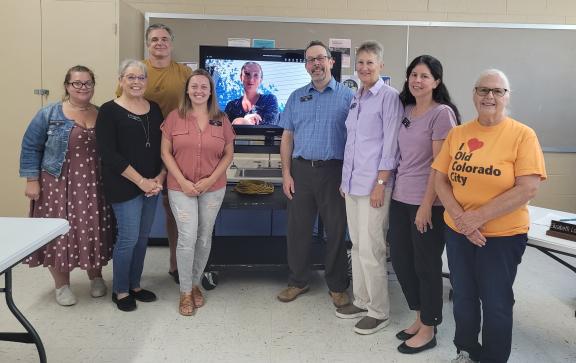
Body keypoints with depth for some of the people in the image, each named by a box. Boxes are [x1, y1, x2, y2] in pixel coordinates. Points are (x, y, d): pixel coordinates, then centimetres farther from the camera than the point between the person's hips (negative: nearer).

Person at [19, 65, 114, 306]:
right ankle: (61, 284, 23)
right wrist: (32, 180, -8)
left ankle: (96, 277, 30)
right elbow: (30, 147, -2)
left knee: (94, 232, 7)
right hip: (58, 185, -2)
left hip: (94, 186, 3)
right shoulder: (49, 114, -4)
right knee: (59, 234, 3)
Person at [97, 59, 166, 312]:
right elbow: (108, 154, -13)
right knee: (129, 238, -3)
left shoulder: (154, 108, 9)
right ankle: (120, 291, 16)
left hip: (152, 184, 6)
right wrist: (140, 181, -15)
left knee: (142, 237, 12)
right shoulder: (109, 111, -7)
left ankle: (135, 285, 28)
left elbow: (163, 146, 11)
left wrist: (160, 177, -4)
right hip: (124, 186, -5)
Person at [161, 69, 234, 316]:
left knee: (204, 238, 10)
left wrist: (210, 179, -8)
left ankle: (196, 284, 30)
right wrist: (182, 181, -12)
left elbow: (229, 154, 4)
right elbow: (165, 153, -2)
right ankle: (185, 291, 11)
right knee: (187, 238, -7)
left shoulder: (221, 120, 2)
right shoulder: (175, 117, -2)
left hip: (213, 188, 2)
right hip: (181, 188, -2)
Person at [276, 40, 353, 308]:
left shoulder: (347, 96, 1)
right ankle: (298, 281, 24)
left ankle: (337, 286, 20)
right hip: (301, 169, 3)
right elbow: (287, 137, 10)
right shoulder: (296, 97, 11)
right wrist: (286, 173, 2)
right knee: (297, 228, 8)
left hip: (334, 170, -3)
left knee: (336, 230, 5)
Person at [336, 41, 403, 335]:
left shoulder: (388, 97, -8)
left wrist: (381, 183, -16)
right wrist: (345, 178, 16)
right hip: (352, 182, 8)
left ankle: (379, 312, 10)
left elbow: (390, 144, -12)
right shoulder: (355, 98, 14)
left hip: (373, 184, -8)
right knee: (357, 245, 14)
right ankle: (361, 301, 27)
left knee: (370, 249, -4)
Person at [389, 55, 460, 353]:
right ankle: (420, 318, 31)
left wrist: (426, 205, -17)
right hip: (400, 198, 7)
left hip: (428, 202, -7)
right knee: (400, 259, 12)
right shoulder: (405, 110, 11)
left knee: (426, 265, 4)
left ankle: (428, 330, 21)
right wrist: (391, 188, 13)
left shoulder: (442, 113, -10)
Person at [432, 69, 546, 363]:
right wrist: (460, 217, -14)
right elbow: (440, 180, 1)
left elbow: (528, 189, -16)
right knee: (462, 297, 17)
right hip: (457, 231, 4)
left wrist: (480, 216, -19)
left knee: (496, 304, 10)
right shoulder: (457, 134, 2)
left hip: (503, 235, -4)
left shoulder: (523, 135, -9)